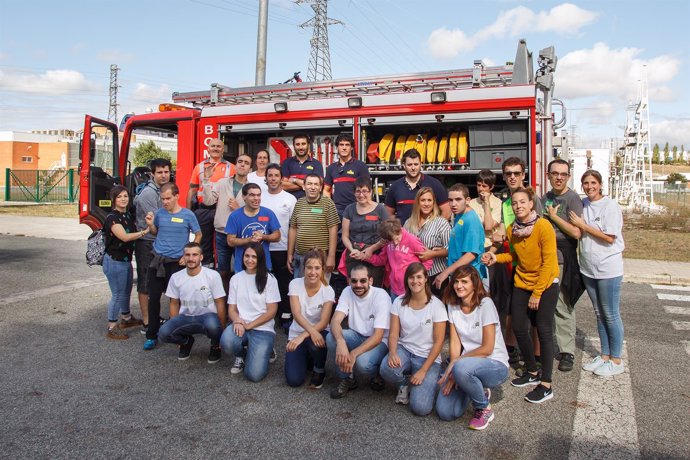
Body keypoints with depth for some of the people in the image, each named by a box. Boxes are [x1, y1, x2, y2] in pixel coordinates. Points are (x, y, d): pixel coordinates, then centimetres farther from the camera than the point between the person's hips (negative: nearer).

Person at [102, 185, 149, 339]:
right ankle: (112, 328, 10)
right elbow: (125, 237, -26)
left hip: (126, 259, 8)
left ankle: (126, 318, 40)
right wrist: (145, 231, -21)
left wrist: (148, 225, 0)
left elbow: (133, 234, 15)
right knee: (117, 294, -2)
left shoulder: (128, 215, 9)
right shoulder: (112, 218, -16)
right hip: (114, 261, -8)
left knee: (127, 291, 22)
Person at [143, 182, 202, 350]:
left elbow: (198, 235, 3)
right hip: (157, 260, 3)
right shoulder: (159, 213, 1)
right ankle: (152, 335, 15)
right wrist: (150, 225, -5)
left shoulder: (187, 215, -7)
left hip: (176, 262, -3)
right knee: (153, 298, 4)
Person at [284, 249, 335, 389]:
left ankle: (319, 371, -3)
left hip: (318, 332, -1)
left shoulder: (328, 291, -13)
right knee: (294, 380, -16)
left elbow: (323, 323, -19)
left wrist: (303, 336, -32)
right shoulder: (295, 284, -12)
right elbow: (296, 314, -22)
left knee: (316, 344, -38)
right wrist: (311, 331, -39)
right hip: (297, 333, 1)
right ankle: (306, 359, 20)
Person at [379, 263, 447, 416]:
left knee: (420, 408, -22)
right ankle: (405, 384, 4)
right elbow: (393, 333, -2)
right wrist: (392, 352, -24)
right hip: (404, 350, 3)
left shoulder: (436, 305, -11)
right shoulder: (399, 302, -1)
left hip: (428, 358, -3)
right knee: (387, 369, -33)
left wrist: (423, 371, -16)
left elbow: (438, 342, -10)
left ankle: (425, 383, 13)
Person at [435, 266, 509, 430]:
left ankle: (484, 409, -8)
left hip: (495, 365, -5)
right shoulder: (453, 306, 3)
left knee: (462, 368, -38)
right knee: (444, 412, -12)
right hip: (468, 363, 5)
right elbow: (455, 342, -2)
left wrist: (456, 362, -13)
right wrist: (452, 372, -17)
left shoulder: (485, 304, -14)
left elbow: (487, 348, -15)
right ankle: (478, 390, 18)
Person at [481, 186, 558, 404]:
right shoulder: (511, 229, 0)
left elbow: (548, 262, -18)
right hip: (522, 283, 6)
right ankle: (533, 372, 26)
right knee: (519, 328, 6)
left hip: (546, 284, -6)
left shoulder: (543, 226, -18)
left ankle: (546, 385, 4)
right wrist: (496, 257, -5)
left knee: (544, 331, -5)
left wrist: (537, 293, -17)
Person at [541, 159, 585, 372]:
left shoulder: (572, 199, -8)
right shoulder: (545, 198, 14)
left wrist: (553, 216, -11)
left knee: (563, 308, -1)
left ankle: (567, 352, 10)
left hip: (562, 260, -6)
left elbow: (577, 232, -18)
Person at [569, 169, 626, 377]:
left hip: (608, 268, -6)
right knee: (599, 314, 16)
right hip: (588, 268, 6)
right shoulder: (582, 205, 5)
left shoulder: (610, 206, -12)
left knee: (610, 315, 3)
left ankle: (616, 361, 16)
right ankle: (604, 356, 28)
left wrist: (583, 225, -15)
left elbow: (610, 237, -17)